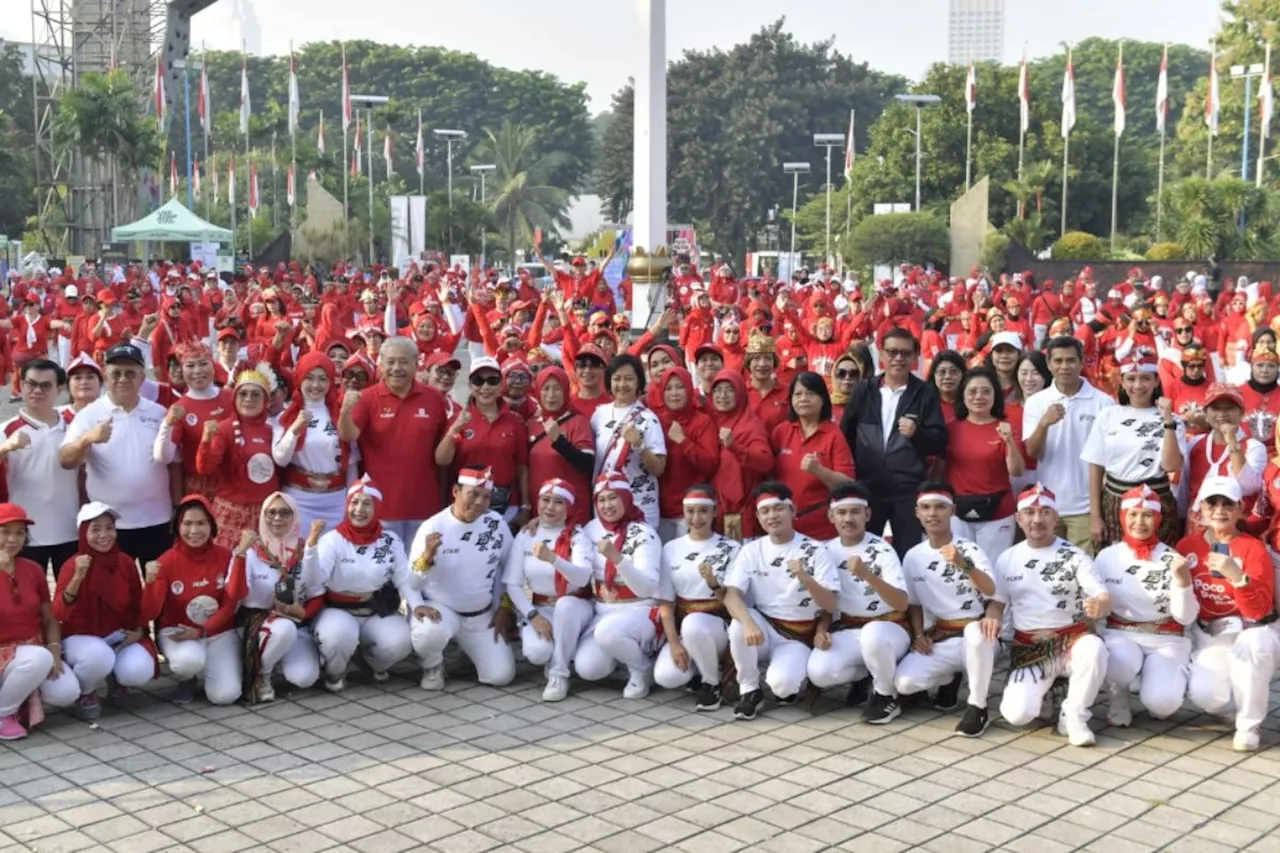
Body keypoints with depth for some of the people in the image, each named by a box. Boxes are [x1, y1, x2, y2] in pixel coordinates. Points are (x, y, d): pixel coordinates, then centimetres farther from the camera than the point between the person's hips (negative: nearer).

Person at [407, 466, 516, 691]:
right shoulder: (432, 527, -17)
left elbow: (509, 568, 8)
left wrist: (504, 609, 5)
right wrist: (427, 555, -38)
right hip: (439, 608, -3)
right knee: (429, 632, -38)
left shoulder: (496, 524, -8)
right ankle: (433, 666, 0)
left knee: (501, 676, -4)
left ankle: (467, 648, 29)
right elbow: (412, 583, -20)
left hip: (482, 616, 4)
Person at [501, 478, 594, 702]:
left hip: (574, 607, -1)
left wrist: (552, 558, -45)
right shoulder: (525, 535, 0)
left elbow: (583, 577, -28)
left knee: (564, 604, -38)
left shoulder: (576, 536, -9)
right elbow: (512, 583, -2)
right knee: (537, 653, -30)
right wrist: (533, 616, -16)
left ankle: (559, 674, -21)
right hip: (539, 609, 2)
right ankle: (557, 656, 9)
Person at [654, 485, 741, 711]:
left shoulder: (730, 549, -3)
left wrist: (713, 583, -26)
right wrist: (674, 644, -9)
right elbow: (666, 602, 2)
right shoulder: (671, 548, 3)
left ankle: (712, 682, -12)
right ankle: (699, 667, 10)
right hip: (681, 627, 3)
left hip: (717, 625, -3)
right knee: (666, 677, -26)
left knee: (693, 624, -39)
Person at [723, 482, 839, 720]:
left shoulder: (815, 551, -6)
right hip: (762, 628, 2)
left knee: (782, 683, -31)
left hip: (797, 638, -2)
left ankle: (787, 683, 8)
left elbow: (830, 605, -12)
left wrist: (805, 578, -31)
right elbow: (731, 596, -13)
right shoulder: (751, 551, -1)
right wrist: (748, 623, -35)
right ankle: (749, 690, -9)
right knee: (740, 624, -32)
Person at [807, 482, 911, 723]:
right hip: (848, 630, 4)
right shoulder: (827, 552, 1)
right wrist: (821, 630, -8)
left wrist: (867, 575, -37)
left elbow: (902, 603, -23)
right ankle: (865, 677, 8)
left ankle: (887, 695, -12)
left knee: (872, 635, -41)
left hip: (887, 629, -4)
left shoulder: (882, 550, -13)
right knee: (818, 672, -26)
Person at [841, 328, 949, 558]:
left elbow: (940, 441, -2)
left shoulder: (925, 393, 2)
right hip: (866, 487, 2)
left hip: (909, 490, -2)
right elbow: (846, 435, 10)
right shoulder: (863, 390, 7)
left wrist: (917, 433, -22)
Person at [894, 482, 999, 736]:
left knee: (976, 631, -41)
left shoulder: (970, 550, -8)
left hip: (976, 633, -4)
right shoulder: (913, 557, 3)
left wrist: (965, 565, -44)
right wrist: (918, 635, -2)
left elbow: (990, 590, -26)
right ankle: (950, 678, 15)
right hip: (940, 637, 4)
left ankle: (977, 706, -21)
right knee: (904, 683, -21)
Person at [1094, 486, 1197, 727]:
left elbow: (1186, 617, -9)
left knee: (1162, 703, -27)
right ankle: (1118, 701, -1)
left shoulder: (1171, 559, -4)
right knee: (1120, 662, -37)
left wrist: (1183, 579, -23)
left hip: (1166, 641, 0)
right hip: (1121, 635, 0)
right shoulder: (1107, 557, 0)